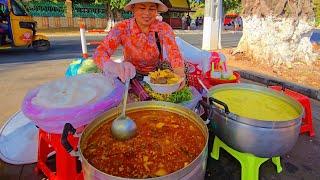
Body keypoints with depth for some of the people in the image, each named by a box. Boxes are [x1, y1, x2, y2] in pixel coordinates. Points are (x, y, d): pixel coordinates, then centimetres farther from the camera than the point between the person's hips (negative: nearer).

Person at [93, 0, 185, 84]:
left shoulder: (163, 28, -13)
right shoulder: (122, 28, -17)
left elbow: (174, 53, -25)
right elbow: (99, 53, -26)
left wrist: (179, 72, -49)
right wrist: (114, 66, -51)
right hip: (131, 75, 0)